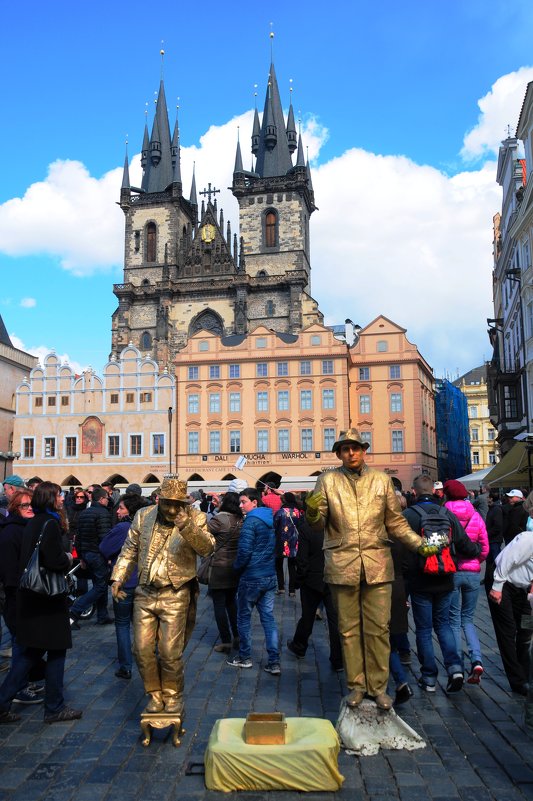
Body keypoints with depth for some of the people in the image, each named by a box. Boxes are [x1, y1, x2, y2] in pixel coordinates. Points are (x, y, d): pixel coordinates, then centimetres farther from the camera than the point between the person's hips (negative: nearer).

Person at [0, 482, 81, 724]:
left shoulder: (33, 523, 9)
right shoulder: (49, 523, -17)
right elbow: (55, 561, -25)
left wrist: (62, 558, 9)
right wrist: (68, 558, -5)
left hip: (30, 596, 9)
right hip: (49, 597, -8)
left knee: (30, 652, 16)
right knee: (56, 651, 5)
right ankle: (55, 708, 16)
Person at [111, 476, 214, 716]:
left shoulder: (195, 518, -6)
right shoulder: (143, 516, 4)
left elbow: (207, 548, -21)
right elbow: (130, 549, 13)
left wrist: (186, 526, -35)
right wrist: (118, 577, 3)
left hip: (175, 596, -3)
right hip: (145, 594, 4)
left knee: (170, 653, 0)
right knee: (142, 650, 7)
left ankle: (173, 697, 24)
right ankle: (155, 696, 28)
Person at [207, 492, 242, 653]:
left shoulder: (219, 519, -18)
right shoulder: (241, 520, 2)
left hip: (220, 567, -6)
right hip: (236, 567, 6)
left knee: (219, 604, 4)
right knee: (231, 601, 21)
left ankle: (226, 642, 6)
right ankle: (237, 637, 25)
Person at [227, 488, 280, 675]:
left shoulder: (251, 521, -15)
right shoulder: (269, 520, 9)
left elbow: (244, 550, -19)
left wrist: (237, 567, -3)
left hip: (251, 577, -7)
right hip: (270, 577, 7)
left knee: (244, 616, 10)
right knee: (268, 618, 7)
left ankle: (244, 657, 20)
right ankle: (274, 662, 4)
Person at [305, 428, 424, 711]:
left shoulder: (382, 480, 7)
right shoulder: (328, 481, 3)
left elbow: (395, 522, 9)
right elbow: (319, 523, 0)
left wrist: (419, 544, -5)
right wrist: (312, 512, -23)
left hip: (377, 564, 1)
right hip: (342, 565, -1)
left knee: (378, 628, 5)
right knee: (349, 629, 8)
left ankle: (378, 686, 19)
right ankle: (356, 685, 22)